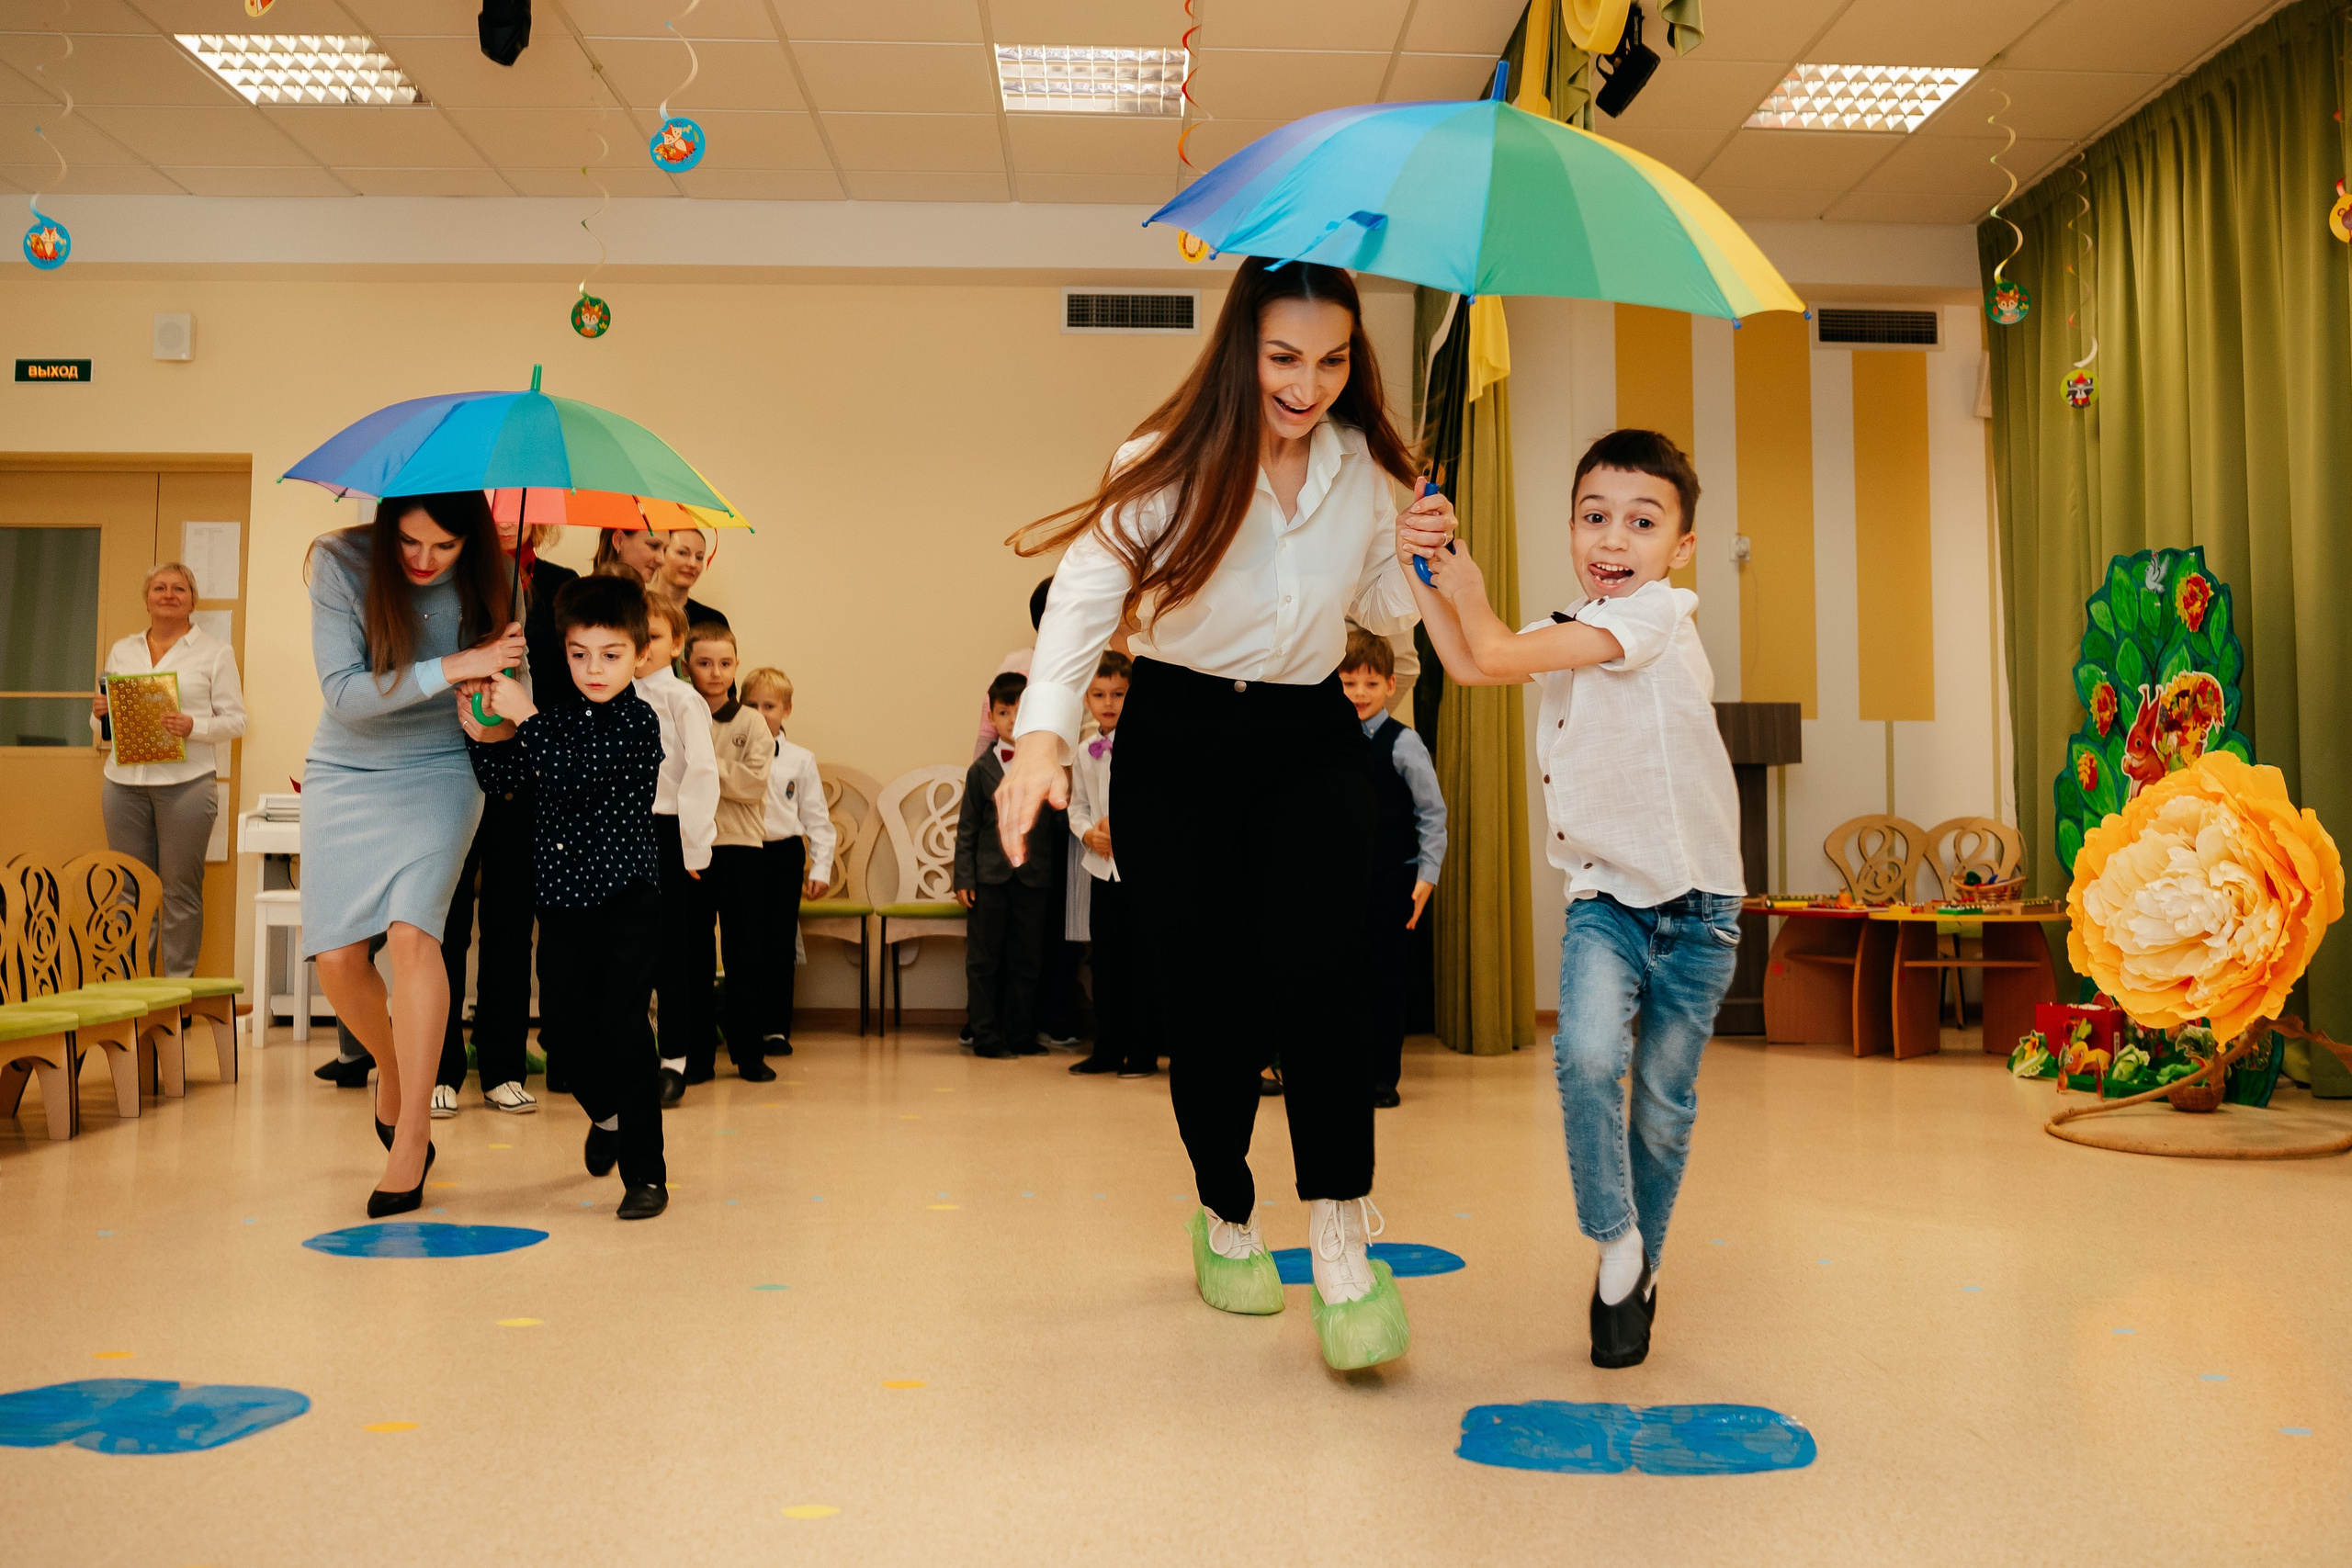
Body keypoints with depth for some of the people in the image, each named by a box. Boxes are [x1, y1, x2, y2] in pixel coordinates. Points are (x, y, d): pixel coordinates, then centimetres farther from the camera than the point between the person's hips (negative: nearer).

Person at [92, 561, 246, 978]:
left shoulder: (214, 652, 6)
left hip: (186, 783, -4)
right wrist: (100, 715, -2)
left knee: (180, 890, -3)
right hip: (124, 782, 4)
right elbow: (102, 728, 21)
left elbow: (235, 720, 0)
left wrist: (193, 726, -17)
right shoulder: (121, 651, 18)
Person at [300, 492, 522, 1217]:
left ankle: (412, 1133, -11)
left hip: (439, 771, -1)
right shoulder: (341, 564, -15)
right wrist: (450, 668, -30)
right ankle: (391, 1068, 27)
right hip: (346, 772, 1)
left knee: (412, 932, -18)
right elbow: (344, 693, -19)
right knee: (337, 953, -5)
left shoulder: (486, 580, -10)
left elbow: (508, 670, 2)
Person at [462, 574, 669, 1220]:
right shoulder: (554, 718, 9)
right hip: (563, 893, 6)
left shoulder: (638, 721, -10)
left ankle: (645, 1170, -6)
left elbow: (577, 777, -22)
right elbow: (504, 781, 9)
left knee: (623, 1026, -12)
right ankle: (605, 1116, 41)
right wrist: (483, 737, -8)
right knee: (570, 1023, 12)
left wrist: (523, 717, -24)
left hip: (624, 895, -6)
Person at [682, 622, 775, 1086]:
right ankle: (697, 1056, 12)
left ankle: (748, 1054, 12)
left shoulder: (751, 723, 4)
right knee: (693, 955, 5)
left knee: (745, 955, 3)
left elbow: (753, 782, -9)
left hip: (739, 845, 0)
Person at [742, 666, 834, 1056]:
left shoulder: (800, 760, 5)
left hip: (785, 854, 0)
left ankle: (775, 1028, 11)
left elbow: (817, 818, 5)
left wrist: (820, 868, -1)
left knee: (780, 947, 3)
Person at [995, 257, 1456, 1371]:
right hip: (1178, 744, -2)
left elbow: (1384, 608, 14)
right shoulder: (1171, 463, -12)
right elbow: (1088, 591, -22)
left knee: (1311, 954, -22)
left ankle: (1340, 1230, -12)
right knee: (1202, 990, 1)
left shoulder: (1362, 466, 1)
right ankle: (1225, 1211, 27)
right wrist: (1043, 733, -38)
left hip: (1309, 742, 2)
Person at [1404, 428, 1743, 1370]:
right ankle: (1614, 1241, -1)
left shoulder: (1659, 613, -14)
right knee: (1587, 1055, -21)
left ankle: (1639, 1267, 28)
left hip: (1694, 904, -4)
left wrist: (1471, 594, 1)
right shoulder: (1570, 633, 8)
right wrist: (1427, 578, 4)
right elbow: (1471, 668, 13)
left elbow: (1500, 654, -18)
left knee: (1665, 1099, 6)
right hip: (1603, 898, 4)